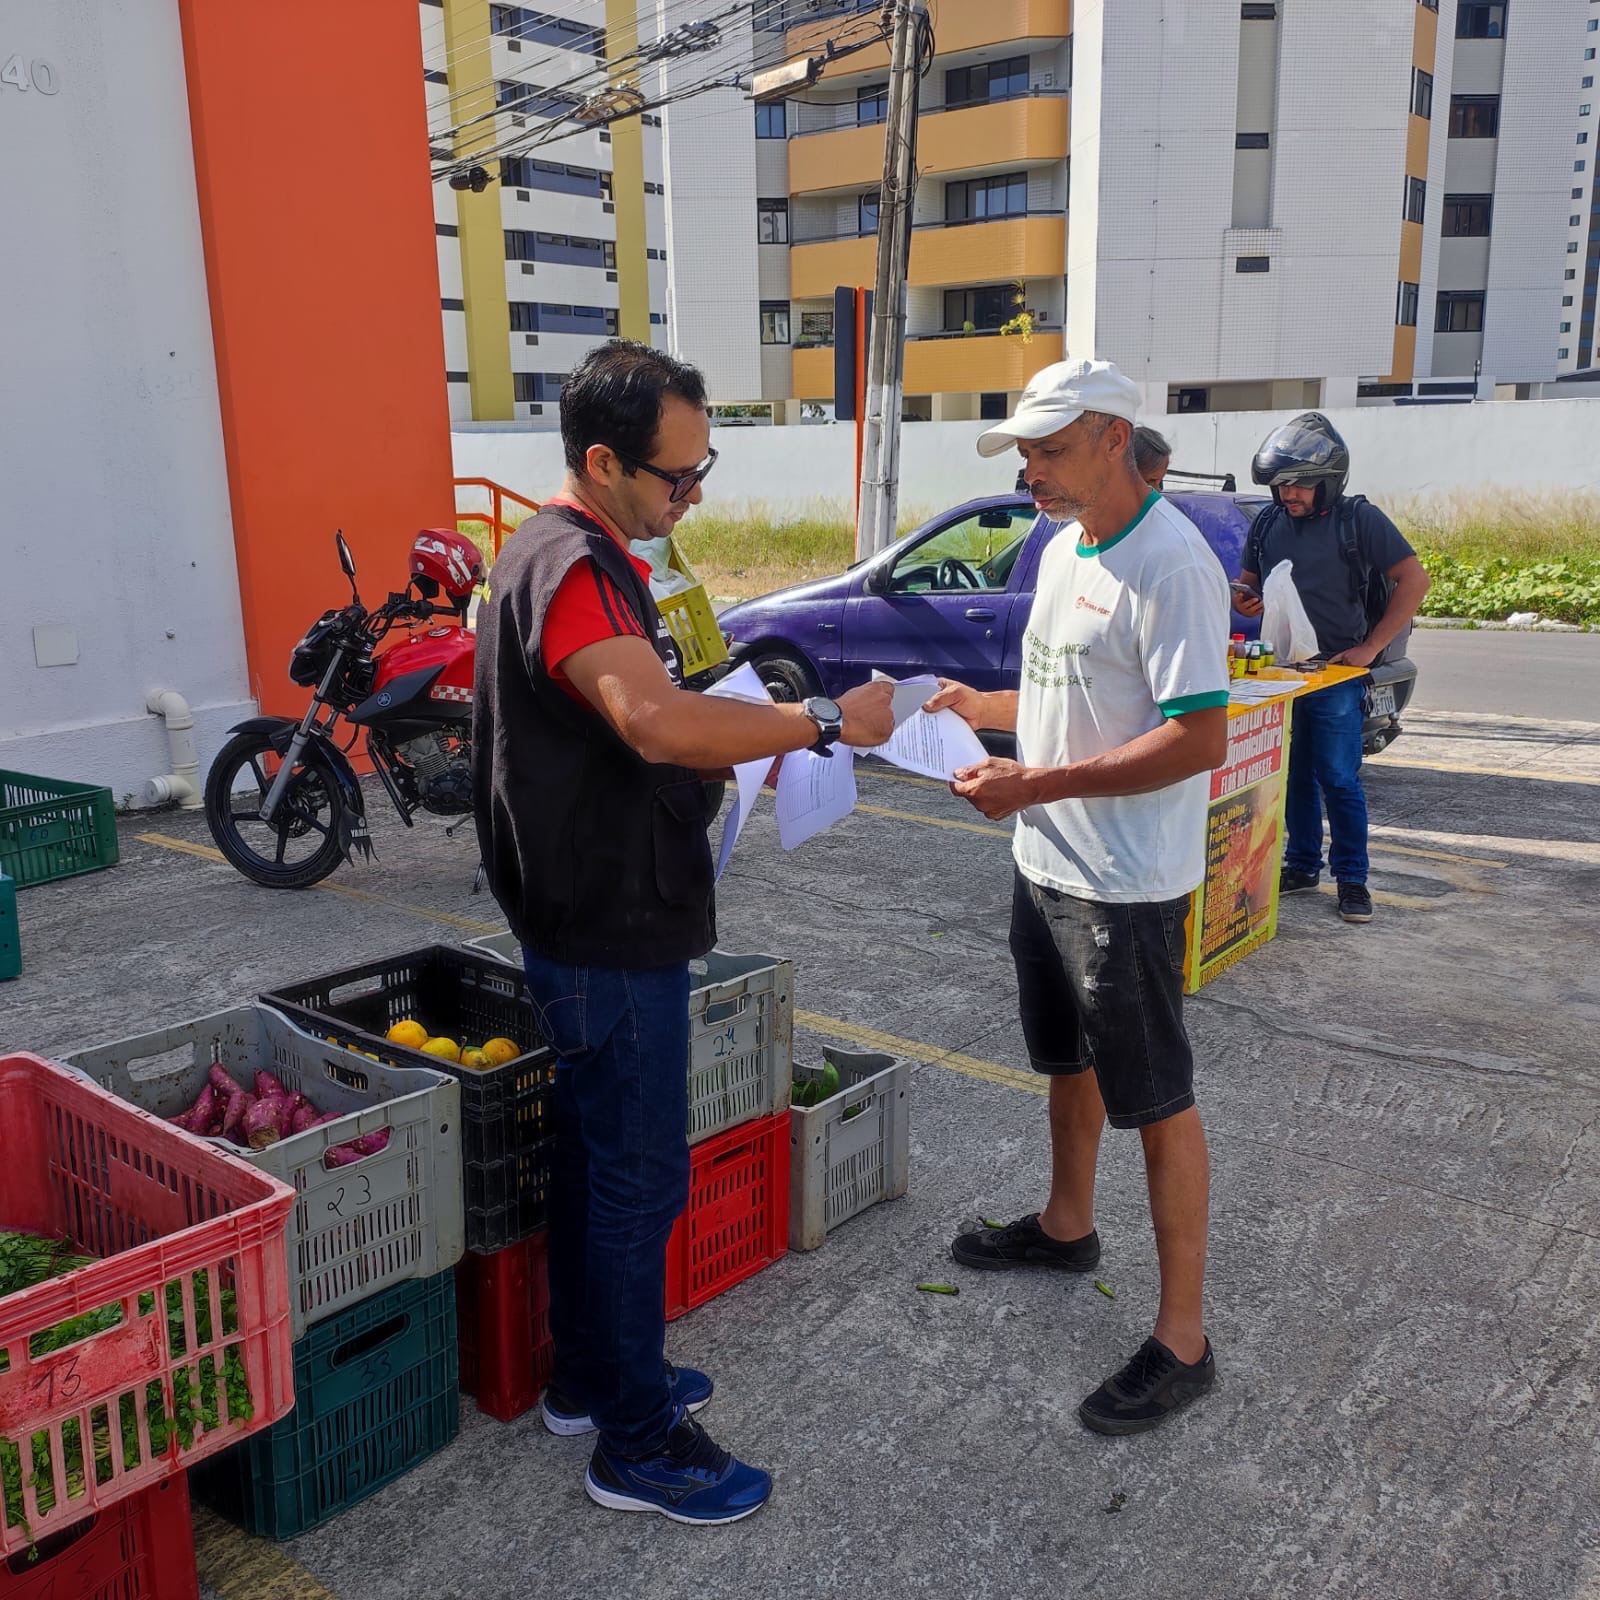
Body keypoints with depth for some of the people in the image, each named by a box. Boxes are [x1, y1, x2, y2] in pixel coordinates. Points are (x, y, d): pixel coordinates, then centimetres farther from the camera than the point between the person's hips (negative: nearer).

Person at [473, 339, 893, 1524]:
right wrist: (825, 723, -29)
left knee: (598, 1153, 19)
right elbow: (656, 721, -37)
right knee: (641, 1175, 1)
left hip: (604, 920, 10)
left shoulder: (594, 557, 12)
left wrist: (743, 751, 5)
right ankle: (637, 1443, 17)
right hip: (610, 935, -10)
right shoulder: (570, 569, -21)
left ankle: (590, 1375, 36)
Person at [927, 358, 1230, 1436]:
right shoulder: (1064, 549, 9)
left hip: (1128, 890, -9)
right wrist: (983, 707, 3)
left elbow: (1199, 739, -27)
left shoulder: (1170, 565, -21)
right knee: (1068, 1063, 24)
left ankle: (1183, 1340, 15)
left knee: (1157, 1104, 1)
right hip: (1047, 864, 9)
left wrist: (1038, 785, -28)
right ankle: (1067, 1226, 46)